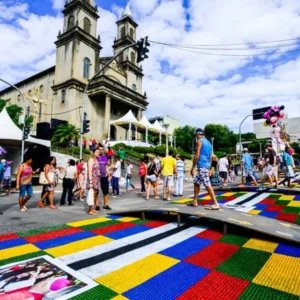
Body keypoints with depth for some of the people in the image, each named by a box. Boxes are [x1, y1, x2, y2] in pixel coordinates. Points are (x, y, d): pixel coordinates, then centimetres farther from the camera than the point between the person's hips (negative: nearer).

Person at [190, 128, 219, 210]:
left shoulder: (199, 141, -6)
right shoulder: (208, 142, 20)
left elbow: (197, 155, -14)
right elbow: (210, 158, 20)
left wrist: (193, 168, -11)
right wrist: (209, 169, 24)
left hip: (202, 166, -9)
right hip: (206, 166, 10)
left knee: (207, 185, -9)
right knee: (196, 182, 16)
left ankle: (215, 204, -8)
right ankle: (195, 202, 20)